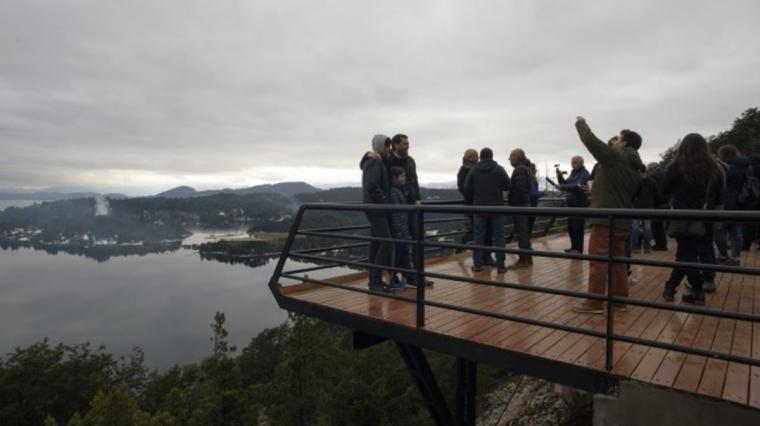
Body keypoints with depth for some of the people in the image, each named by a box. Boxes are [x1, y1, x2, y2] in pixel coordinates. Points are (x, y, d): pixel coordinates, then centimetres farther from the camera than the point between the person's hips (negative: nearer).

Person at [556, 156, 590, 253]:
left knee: (578, 227, -4)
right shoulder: (573, 173, 15)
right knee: (570, 226, 11)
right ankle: (574, 247, 21)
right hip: (570, 203, 8)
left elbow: (577, 187, -25)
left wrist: (561, 187, -28)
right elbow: (565, 183, 12)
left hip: (579, 204, -8)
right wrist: (560, 175, -3)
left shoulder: (584, 174, -11)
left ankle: (578, 248, 3)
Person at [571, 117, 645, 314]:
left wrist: (581, 124, 11)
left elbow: (590, 140, -7)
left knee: (598, 261, -6)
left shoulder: (614, 156, -7)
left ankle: (594, 302, -3)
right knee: (618, 261, 14)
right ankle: (619, 299, 20)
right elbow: (632, 196, 22)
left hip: (605, 218, -9)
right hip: (622, 220, 9)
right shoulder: (635, 167, 18)